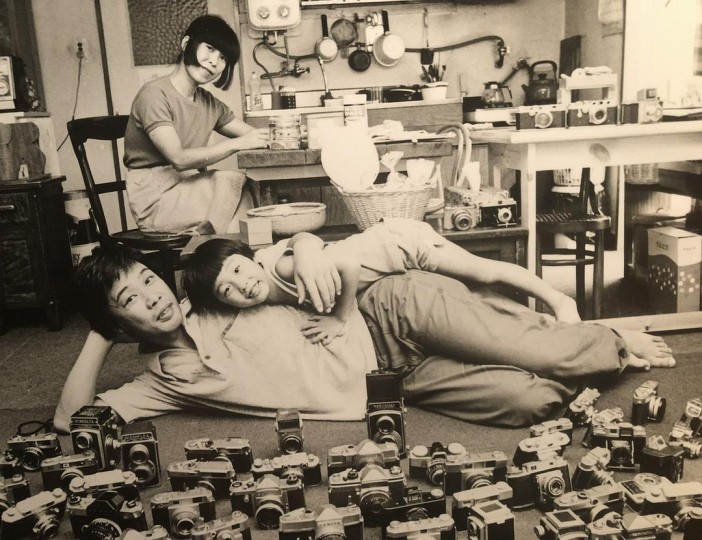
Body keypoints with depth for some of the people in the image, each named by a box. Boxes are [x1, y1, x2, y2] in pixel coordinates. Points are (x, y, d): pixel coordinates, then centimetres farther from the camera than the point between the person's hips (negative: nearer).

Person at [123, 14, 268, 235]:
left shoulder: (209, 103, 12)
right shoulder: (154, 94, -11)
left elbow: (254, 135, 11)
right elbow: (180, 159, -21)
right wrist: (237, 144, -25)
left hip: (191, 189, 6)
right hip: (155, 201, -6)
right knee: (232, 176, -23)